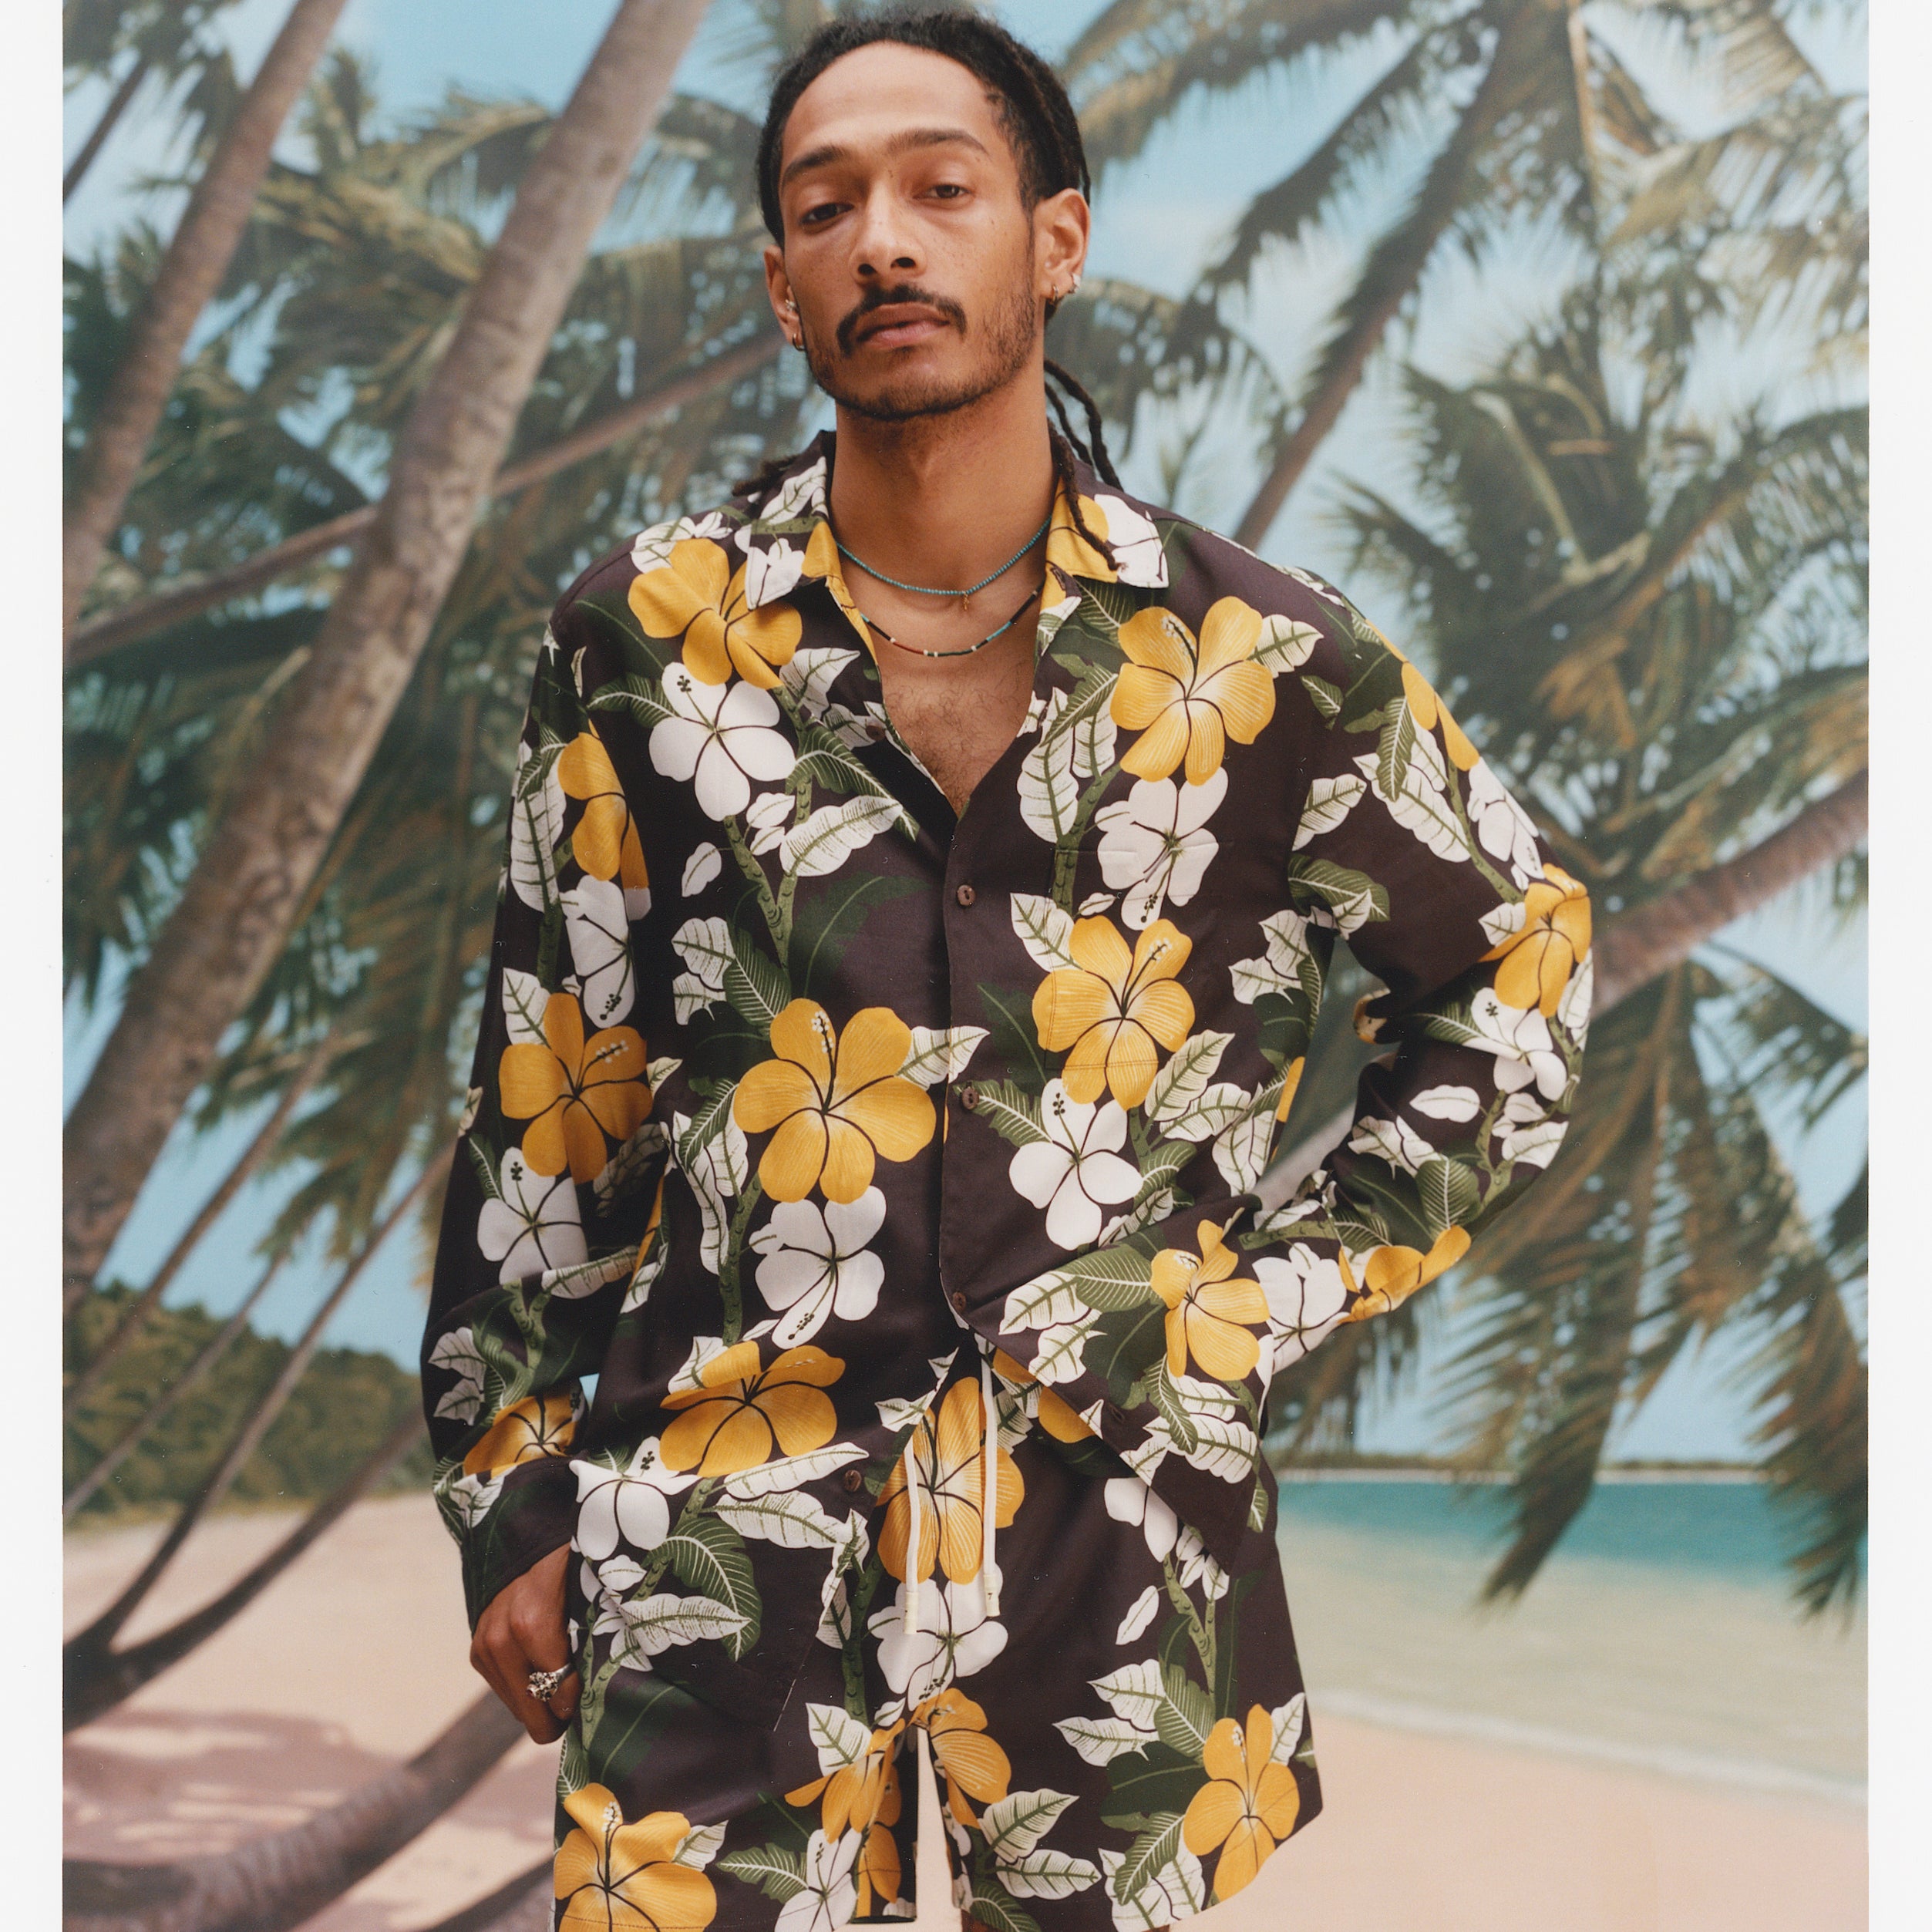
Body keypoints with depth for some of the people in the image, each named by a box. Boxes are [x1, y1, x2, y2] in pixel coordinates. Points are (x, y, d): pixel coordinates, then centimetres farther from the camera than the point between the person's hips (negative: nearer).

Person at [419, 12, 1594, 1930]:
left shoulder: (1261, 659, -2)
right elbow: (547, 1089, 6)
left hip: (1118, 1501, 1)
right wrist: (510, 1491, 6)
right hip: (720, 1535, 0)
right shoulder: (648, 642, 0)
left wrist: (1284, 1286, 4)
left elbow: (1518, 961, 13)